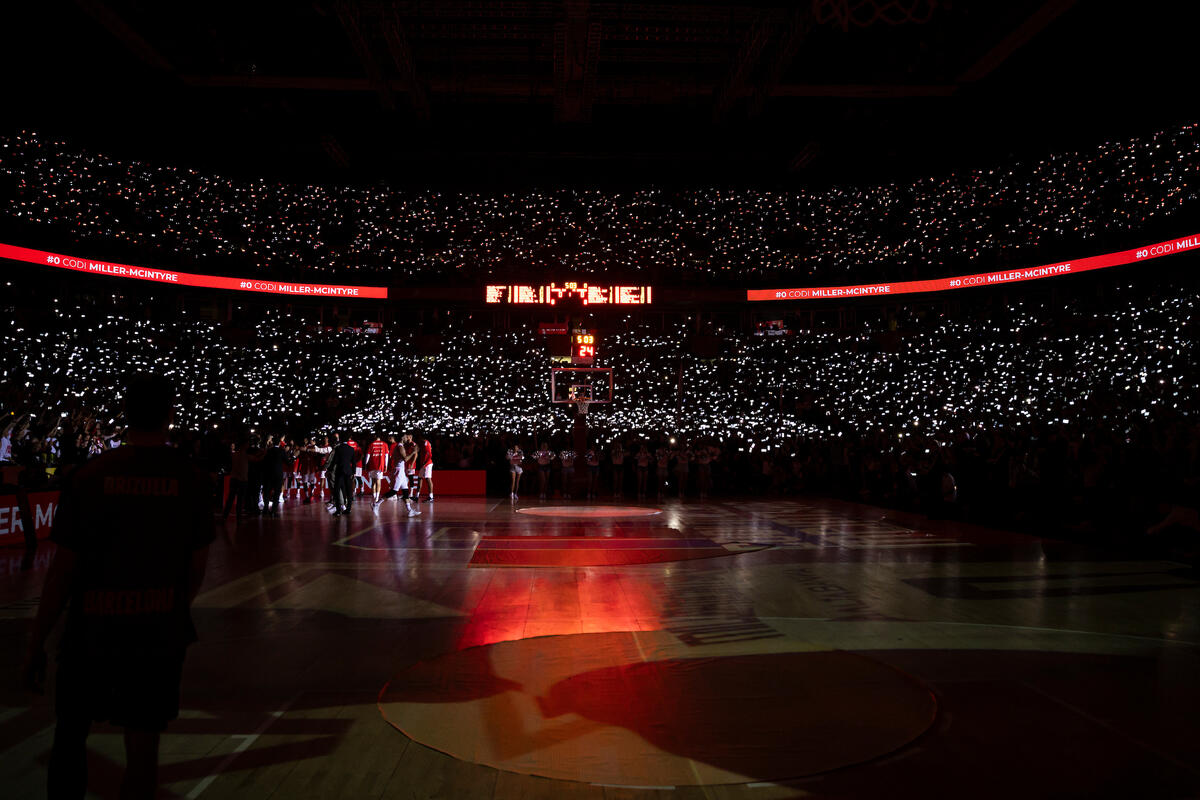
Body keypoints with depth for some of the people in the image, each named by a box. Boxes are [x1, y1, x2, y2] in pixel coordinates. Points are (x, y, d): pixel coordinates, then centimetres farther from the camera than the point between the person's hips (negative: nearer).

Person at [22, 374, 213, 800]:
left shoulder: (89, 476, -8)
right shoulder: (191, 479, -7)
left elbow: (62, 569, -7)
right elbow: (197, 565, -1)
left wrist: (36, 642, 3)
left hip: (92, 629, 0)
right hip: (160, 632, 0)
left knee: (70, 733, 21)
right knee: (143, 744, 11)